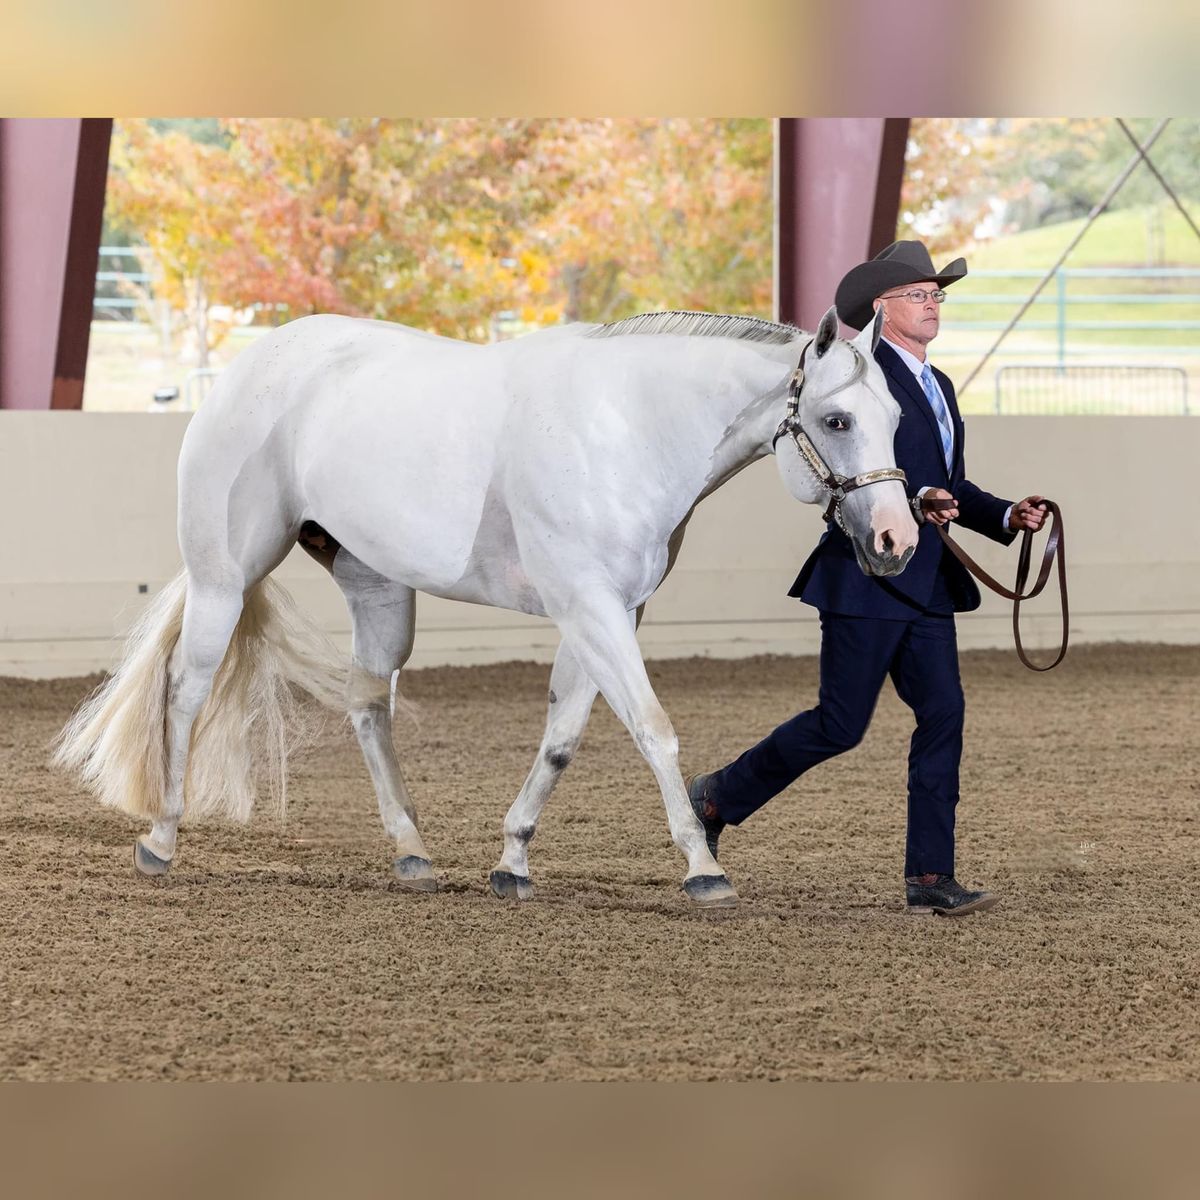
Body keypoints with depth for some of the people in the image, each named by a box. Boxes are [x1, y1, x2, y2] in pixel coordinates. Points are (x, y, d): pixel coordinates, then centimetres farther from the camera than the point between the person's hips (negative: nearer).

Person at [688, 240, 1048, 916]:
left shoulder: (938, 386, 19)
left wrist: (1008, 516, 7)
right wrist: (914, 501, -33)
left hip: (928, 583, 8)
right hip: (866, 579, -8)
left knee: (944, 714, -2)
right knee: (840, 726, -3)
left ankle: (929, 878, -1)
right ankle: (717, 798, 17)